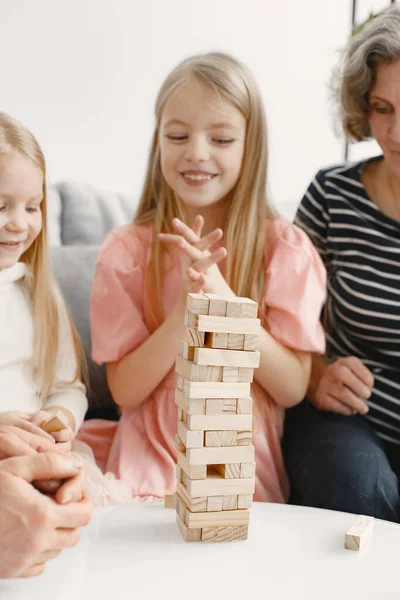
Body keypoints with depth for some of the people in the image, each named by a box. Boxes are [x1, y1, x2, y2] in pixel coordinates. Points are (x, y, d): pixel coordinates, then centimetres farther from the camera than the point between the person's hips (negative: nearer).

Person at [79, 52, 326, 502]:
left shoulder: (287, 248, -4)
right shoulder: (125, 250, -3)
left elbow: (293, 389, -8)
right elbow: (125, 390, -5)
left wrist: (221, 296, -20)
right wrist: (185, 307, -20)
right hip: (150, 457, 1)